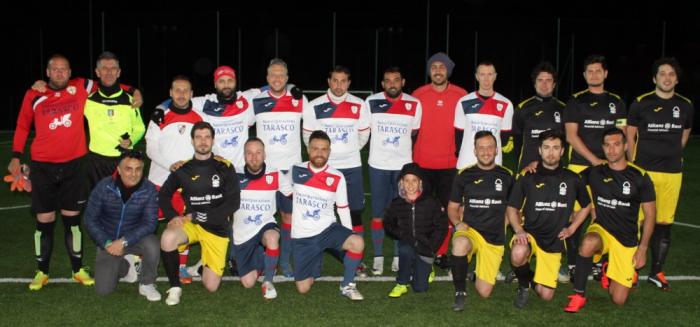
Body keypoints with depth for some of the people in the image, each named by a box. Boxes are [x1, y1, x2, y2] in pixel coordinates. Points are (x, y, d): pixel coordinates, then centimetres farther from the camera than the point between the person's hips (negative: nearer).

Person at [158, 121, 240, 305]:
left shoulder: (225, 168, -6)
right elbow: (164, 194, 12)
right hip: (190, 224, 1)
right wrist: (173, 216, -8)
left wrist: (199, 216, -16)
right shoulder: (183, 169, -1)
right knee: (167, 238, -35)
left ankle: (207, 262, 31)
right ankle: (174, 287, -12)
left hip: (217, 228, -1)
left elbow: (233, 203, -10)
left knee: (211, 286, -4)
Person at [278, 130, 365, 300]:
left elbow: (343, 209, 3)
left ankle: (347, 285, -8)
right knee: (303, 288, 1)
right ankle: (314, 264, 35)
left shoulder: (337, 177, -6)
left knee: (357, 243, -31)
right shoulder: (296, 171, -5)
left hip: (327, 229, 0)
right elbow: (283, 187, 16)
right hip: (302, 236, 1)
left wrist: (348, 239, 2)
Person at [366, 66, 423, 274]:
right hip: (378, 165, 0)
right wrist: (382, 147, 8)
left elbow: (414, 133, 10)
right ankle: (378, 257, 12)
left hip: (403, 165, 1)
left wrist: (399, 147, 7)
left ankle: (398, 257, 15)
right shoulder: (371, 102, -2)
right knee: (378, 213, 2)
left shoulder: (414, 104, -1)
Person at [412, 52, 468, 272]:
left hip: (449, 163, 0)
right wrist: (410, 155, 6)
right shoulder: (417, 95, 0)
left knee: (447, 210, 4)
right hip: (422, 163, 0)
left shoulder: (461, 96, 0)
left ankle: (441, 253, 15)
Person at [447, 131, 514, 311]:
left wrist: (503, 226, 2)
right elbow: (452, 207, 8)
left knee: (484, 292, -3)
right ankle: (460, 292, -18)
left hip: (495, 238, 1)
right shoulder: (464, 175, 1)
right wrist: (458, 223, -10)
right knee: (460, 245, -40)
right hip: (470, 230, -1)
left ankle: (484, 269, 34)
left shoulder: (506, 176, 5)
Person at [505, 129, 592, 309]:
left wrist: (572, 228, 7)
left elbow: (586, 206, 18)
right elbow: (512, 208, 1)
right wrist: (519, 230, -16)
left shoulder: (572, 179, 3)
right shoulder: (527, 177, -2)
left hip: (554, 241, 2)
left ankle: (536, 280, 33)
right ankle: (523, 285, -4)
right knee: (518, 255, -38)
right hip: (529, 233, -1)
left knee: (546, 295, -4)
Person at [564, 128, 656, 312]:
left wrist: (642, 248, -6)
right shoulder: (595, 172, -2)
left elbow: (650, 214, 0)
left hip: (628, 240, 0)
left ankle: (610, 271, 31)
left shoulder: (640, 177, -6)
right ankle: (579, 295, -20)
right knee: (588, 244, -39)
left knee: (618, 299, -3)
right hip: (601, 229, 0)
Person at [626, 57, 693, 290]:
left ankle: (656, 272, 18)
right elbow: (630, 137, 4)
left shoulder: (685, 106, 7)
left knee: (664, 223, 6)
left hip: (672, 173, 3)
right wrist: (633, 166, 1)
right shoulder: (641, 103, -2)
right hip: (643, 171, -3)